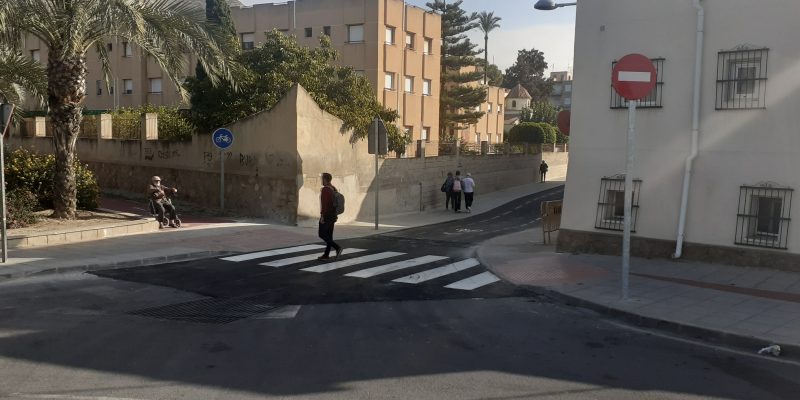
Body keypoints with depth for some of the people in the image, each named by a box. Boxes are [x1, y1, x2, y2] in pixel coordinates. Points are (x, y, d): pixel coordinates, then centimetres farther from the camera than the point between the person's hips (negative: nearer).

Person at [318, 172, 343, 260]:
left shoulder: (325, 189, -18)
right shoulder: (333, 189, 12)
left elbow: (324, 203, -24)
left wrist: (322, 215, -24)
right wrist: (335, 215, 22)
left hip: (326, 216, -9)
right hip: (332, 215, 9)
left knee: (322, 235, -4)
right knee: (328, 235, 9)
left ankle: (337, 247, -13)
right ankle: (326, 254, 11)